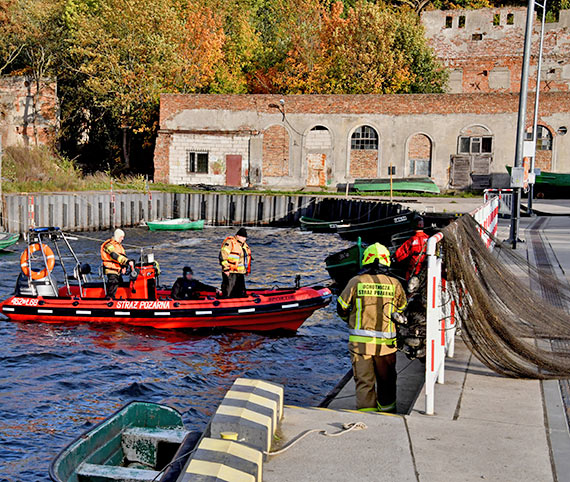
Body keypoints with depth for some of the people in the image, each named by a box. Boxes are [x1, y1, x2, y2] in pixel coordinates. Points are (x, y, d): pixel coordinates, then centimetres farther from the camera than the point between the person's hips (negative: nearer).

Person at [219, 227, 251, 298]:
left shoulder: (244, 245, 18)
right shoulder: (230, 242, -9)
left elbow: (248, 257, 31)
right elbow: (223, 255, -16)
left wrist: (248, 269, 25)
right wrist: (226, 269, -20)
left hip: (241, 273, 8)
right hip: (230, 273, -8)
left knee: (242, 294, 11)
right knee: (228, 293, -7)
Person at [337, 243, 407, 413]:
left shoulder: (356, 282, -6)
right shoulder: (394, 284, -2)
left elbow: (341, 308, 3)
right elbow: (402, 309, 11)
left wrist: (350, 320, 23)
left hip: (359, 341, -1)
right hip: (386, 343, 1)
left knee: (363, 380, 7)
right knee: (386, 380, 18)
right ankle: (387, 408, 32)